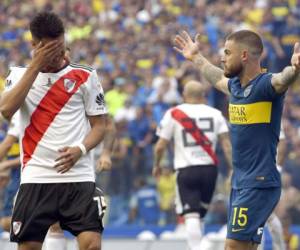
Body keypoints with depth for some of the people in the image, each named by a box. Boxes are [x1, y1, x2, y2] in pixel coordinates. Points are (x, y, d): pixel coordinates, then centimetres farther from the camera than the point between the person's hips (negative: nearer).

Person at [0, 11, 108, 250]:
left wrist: (80, 149, -13)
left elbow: (99, 125, 8)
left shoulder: (85, 76, 7)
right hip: (36, 177, 1)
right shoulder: (20, 74, 9)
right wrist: (35, 66, -10)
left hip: (79, 176, -1)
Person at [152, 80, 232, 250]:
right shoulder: (215, 114, 6)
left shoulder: (173, 114, 0)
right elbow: (226, 143, -1)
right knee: (200, 214, 19)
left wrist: (157, 165, 18)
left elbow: (160, 146, 0)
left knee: (191, 216, -9)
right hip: (209, 168, 3)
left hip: (186, 169, -3)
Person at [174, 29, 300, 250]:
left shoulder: (266, 84, -13)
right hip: (240, 182, 9)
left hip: (259, 184, -9)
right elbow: (217, 77, 35)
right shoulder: (235, 85, 12)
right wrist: (196, 57, 52)